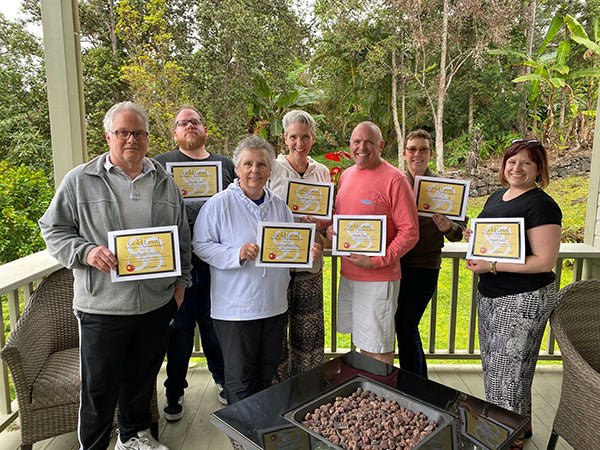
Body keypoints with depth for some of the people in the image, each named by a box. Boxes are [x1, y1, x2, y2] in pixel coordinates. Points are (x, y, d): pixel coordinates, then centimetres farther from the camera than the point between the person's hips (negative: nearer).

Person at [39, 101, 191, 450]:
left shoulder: (166, 183, 7)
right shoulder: (80, 181, -2)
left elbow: (183, 238, 12)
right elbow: (54, 229, 1)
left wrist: (181, 282, 9)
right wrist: (86, 252, -17)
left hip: (157, 303, 3)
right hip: (102, 305, -3)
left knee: (143, 378, 19)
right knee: (99, 386, 9)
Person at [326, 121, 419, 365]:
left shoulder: (394, 179, -13)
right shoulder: (346, 175, 10)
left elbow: (410, 232, -14)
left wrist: (377, 261, -20)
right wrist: (329, 227, 1)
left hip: (379, 278, -7)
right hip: (347, 274, 7)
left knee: (378, 348, 3)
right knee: (362, 342, 21)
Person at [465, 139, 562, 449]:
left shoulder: (541, 205, -16)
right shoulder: (497, 196, 9)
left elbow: (545, 261, -20)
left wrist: (491, 266, -23)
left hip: (524, 300, -8)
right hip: (488, 295, 8)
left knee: (509, 370, 4)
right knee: (492, 365, 19)